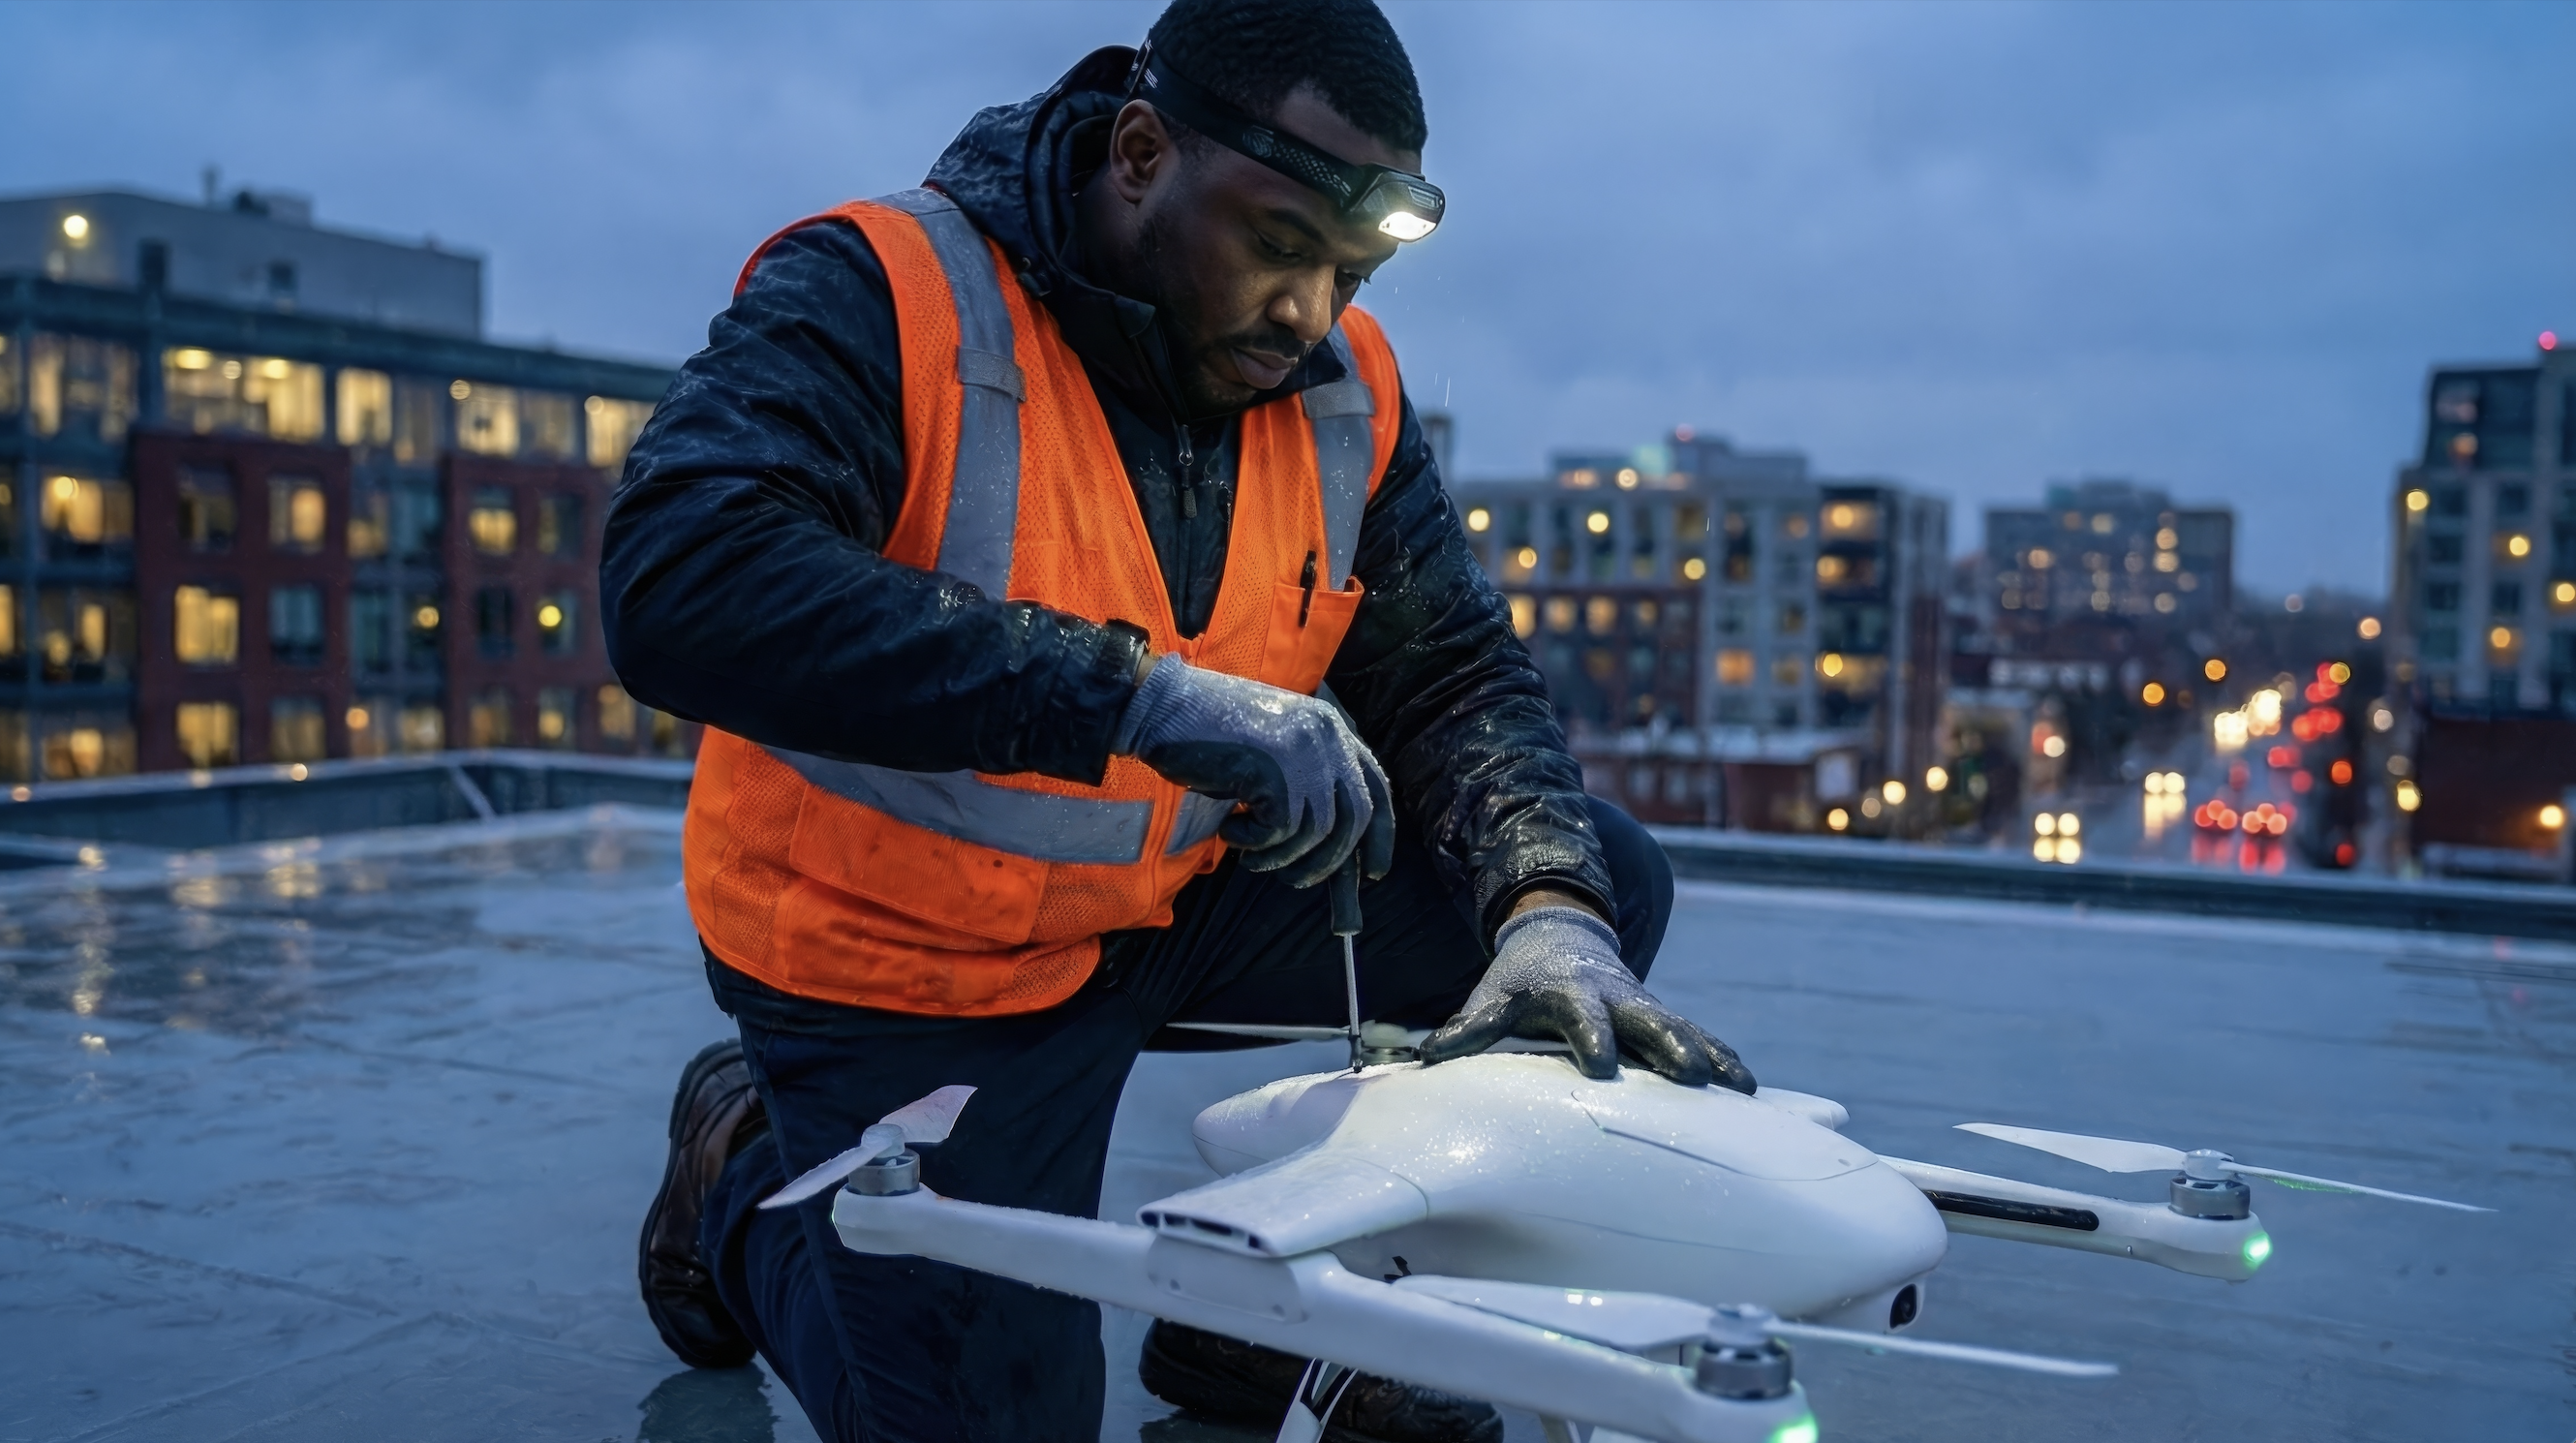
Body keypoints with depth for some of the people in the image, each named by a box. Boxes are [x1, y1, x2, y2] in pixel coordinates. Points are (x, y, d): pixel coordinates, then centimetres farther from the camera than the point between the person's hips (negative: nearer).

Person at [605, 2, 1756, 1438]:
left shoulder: (1346, 387, -4)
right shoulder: (885, 295, -23)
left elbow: (1457, 674, -2)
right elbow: (679, 587, -38)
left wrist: (1552, 907, -23)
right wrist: (1142, 690, -44)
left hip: (1184, 894, 6)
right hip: (914, 964, -5)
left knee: (1606, 882, -2)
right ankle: (745, 1167, 26)